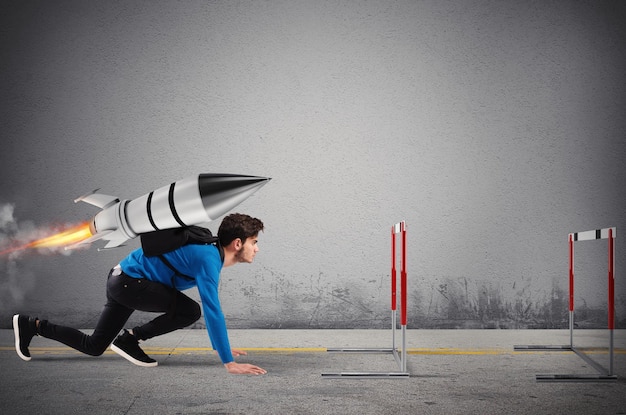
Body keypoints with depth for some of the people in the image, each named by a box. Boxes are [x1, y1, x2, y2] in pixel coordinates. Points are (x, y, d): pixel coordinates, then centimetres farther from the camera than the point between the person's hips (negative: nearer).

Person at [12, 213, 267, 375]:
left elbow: (212, 307, 20)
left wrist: (221, 346, 22)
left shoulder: (210, 255, 7)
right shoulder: (208, 258, -23)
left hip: (123, 281, 9)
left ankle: (32, 325, 22)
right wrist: (228, 362, -30)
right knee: (191, 311, -18)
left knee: (93, 347, 16)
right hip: (129, 281, -9)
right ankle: (129, 339, -5)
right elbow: (212, 310, -30)